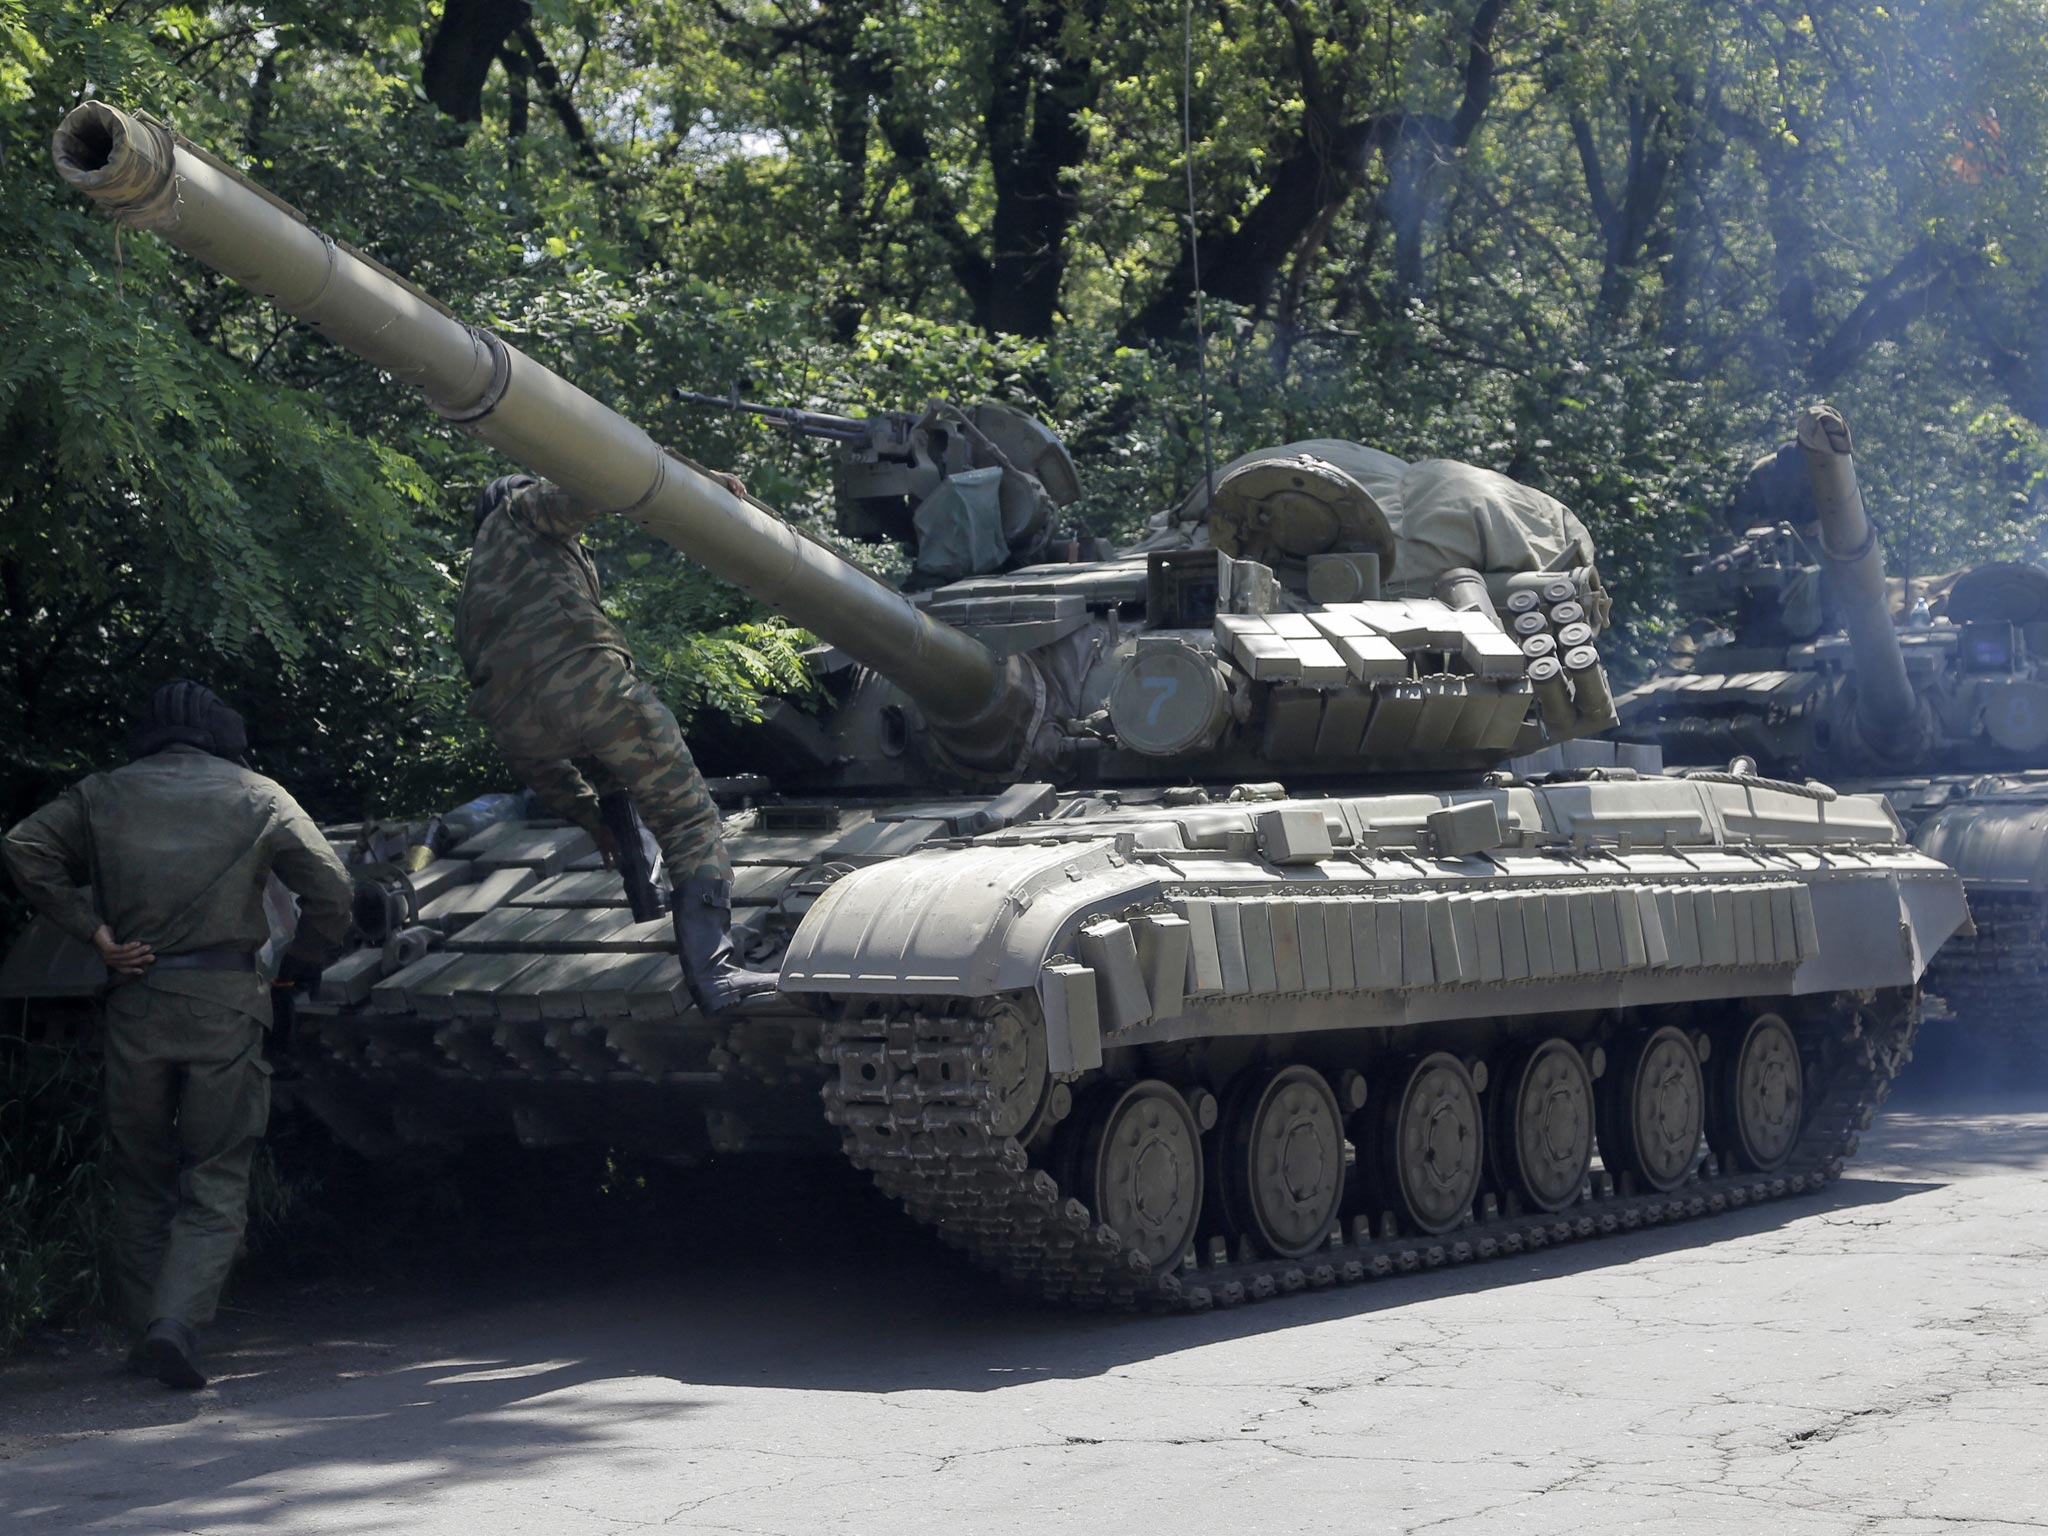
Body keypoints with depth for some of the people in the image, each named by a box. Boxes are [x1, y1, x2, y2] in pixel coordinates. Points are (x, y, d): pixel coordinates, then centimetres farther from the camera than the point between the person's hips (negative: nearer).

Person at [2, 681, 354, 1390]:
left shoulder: (103, 794, 11)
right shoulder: (259, 798, 7)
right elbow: (331, 890, 1)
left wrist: (91, 929, -1)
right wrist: (295, 966, 13)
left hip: (135, 1004, 2)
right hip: (226, 1003, -2)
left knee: (141, 1178, 15)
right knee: (216, 1184, 2)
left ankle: (145, 1327, 16)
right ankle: (177, 1323, -15)